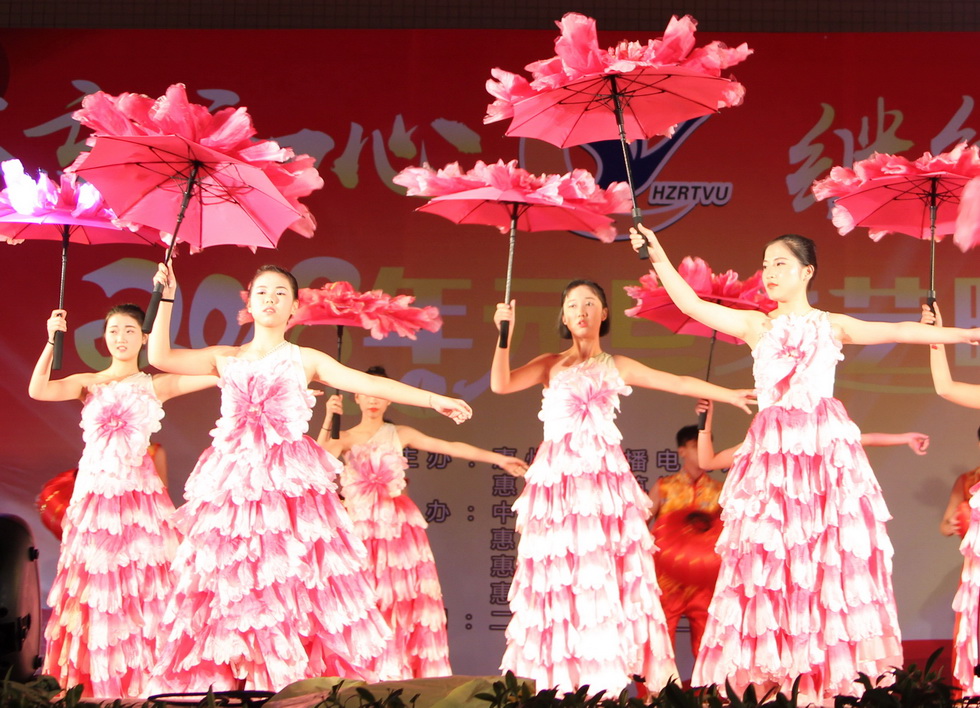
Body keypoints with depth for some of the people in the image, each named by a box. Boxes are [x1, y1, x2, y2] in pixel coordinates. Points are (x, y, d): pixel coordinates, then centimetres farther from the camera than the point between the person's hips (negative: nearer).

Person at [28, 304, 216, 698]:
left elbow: (218, 373, -5)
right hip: (94, 490, 1)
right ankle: (95, 677, 7)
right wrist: (52, 340, -14)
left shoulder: (155, 386, 5)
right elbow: (38, 390, -9)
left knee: (140, 576, -2)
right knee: (94, 578, 1)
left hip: (138, 491, -1)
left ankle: (140, 675, 3)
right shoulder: (89, 384, 9)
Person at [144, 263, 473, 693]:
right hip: (234, 482, 3)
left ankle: (299, 684, -11)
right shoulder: (226, 359, 17)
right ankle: (228, 682, -1)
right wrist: (166, 298, 7)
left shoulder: (305, 360, 10)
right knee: (232, 584, -4)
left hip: (290, 485, -2)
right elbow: (160, 357, 11)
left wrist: (432, 399, -5)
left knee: (292, 580, -11)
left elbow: (368, 384, 3)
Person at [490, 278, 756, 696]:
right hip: (558, 476, 0)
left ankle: (609, 674, -5)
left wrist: (730, 395, 11)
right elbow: (500, 384, -2)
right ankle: (558, 678, -1)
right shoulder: (551, 365, 12)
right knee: (558, 573, -4)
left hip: (603, 476, 0)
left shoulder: (617, 367, 14)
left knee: (607, 571, -7)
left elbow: (678, 382, 13)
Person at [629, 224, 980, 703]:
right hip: (772, 449, 0)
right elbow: (692, 305, -1)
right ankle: (768, 669, -1)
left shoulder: (831, 325, 10)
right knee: (768, 551, -5)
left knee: (831, 551, -3)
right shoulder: (756, 326, 8)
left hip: (825, 447, 0)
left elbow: (897, 331, 9)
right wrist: (659, 259, -7)